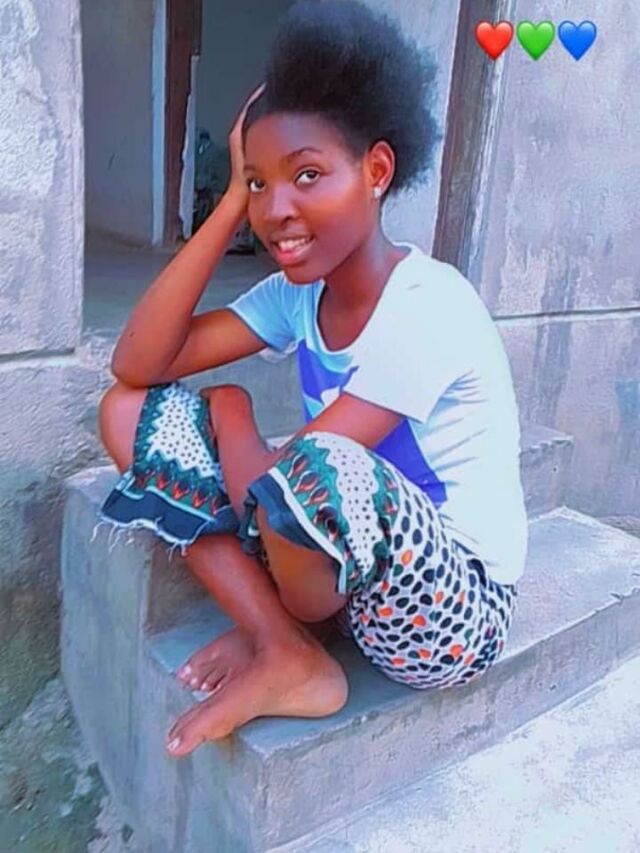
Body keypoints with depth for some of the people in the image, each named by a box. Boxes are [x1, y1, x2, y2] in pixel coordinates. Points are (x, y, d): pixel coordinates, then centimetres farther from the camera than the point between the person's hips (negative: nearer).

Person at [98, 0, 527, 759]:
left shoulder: (428, 307, -23)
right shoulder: (297, 293, -1)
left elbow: (299, 479, -27)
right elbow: (137, 365, -9)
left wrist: (231, 420, -6)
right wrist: (232, 204, -10)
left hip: (453, 615, -6)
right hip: (351, 571, 7)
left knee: (317, 465, -40)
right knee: (130, 413, -4)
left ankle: (279, 633, -6)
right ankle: (288, 656, -7)